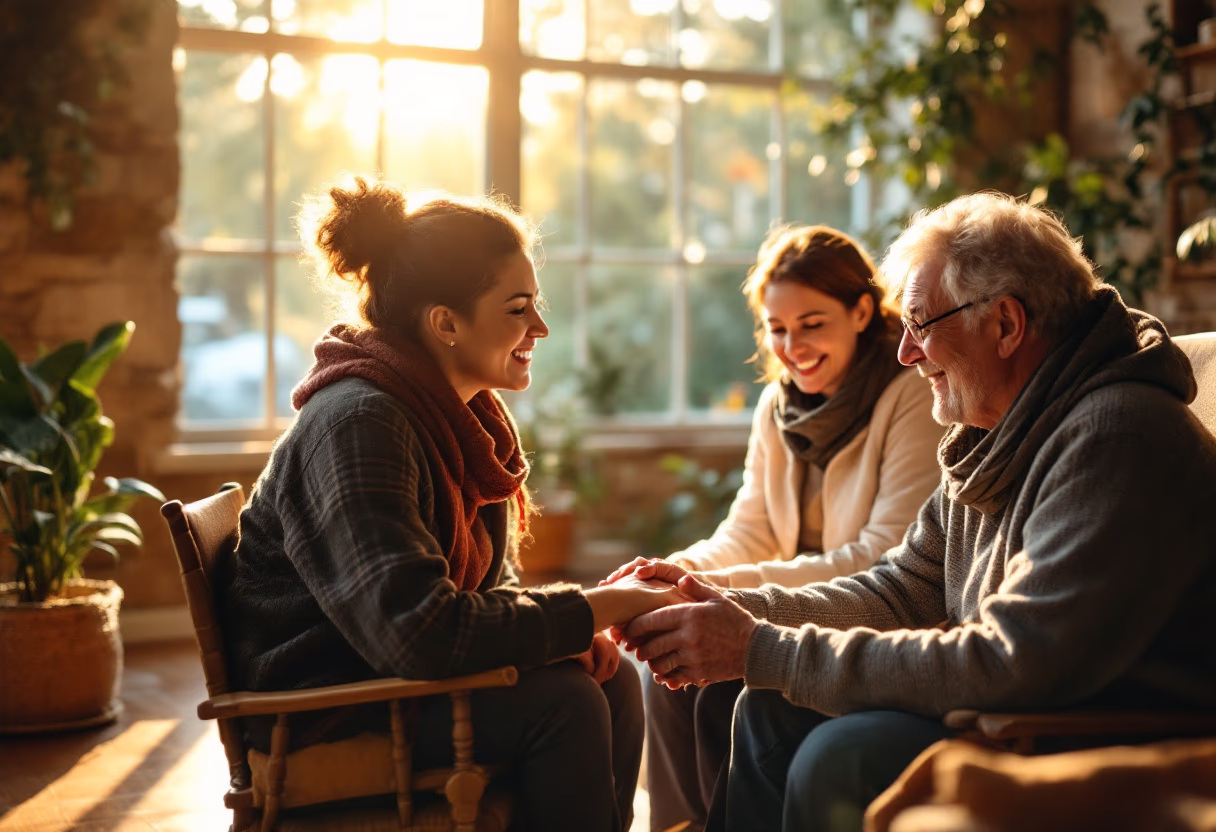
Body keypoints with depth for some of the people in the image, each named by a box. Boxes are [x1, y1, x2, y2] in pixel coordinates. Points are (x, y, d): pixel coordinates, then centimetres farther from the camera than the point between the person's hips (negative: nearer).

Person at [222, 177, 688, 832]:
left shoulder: (468, 414, 5)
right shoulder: (358, 423, -25)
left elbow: (491, 584, 10)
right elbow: (416, 630, -33)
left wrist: (576, 623, -12)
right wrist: (592, 610, -24)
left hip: (387, 671, 9)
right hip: (321, 699, -8)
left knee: (612, 678, -5)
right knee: (562, 704, -22)